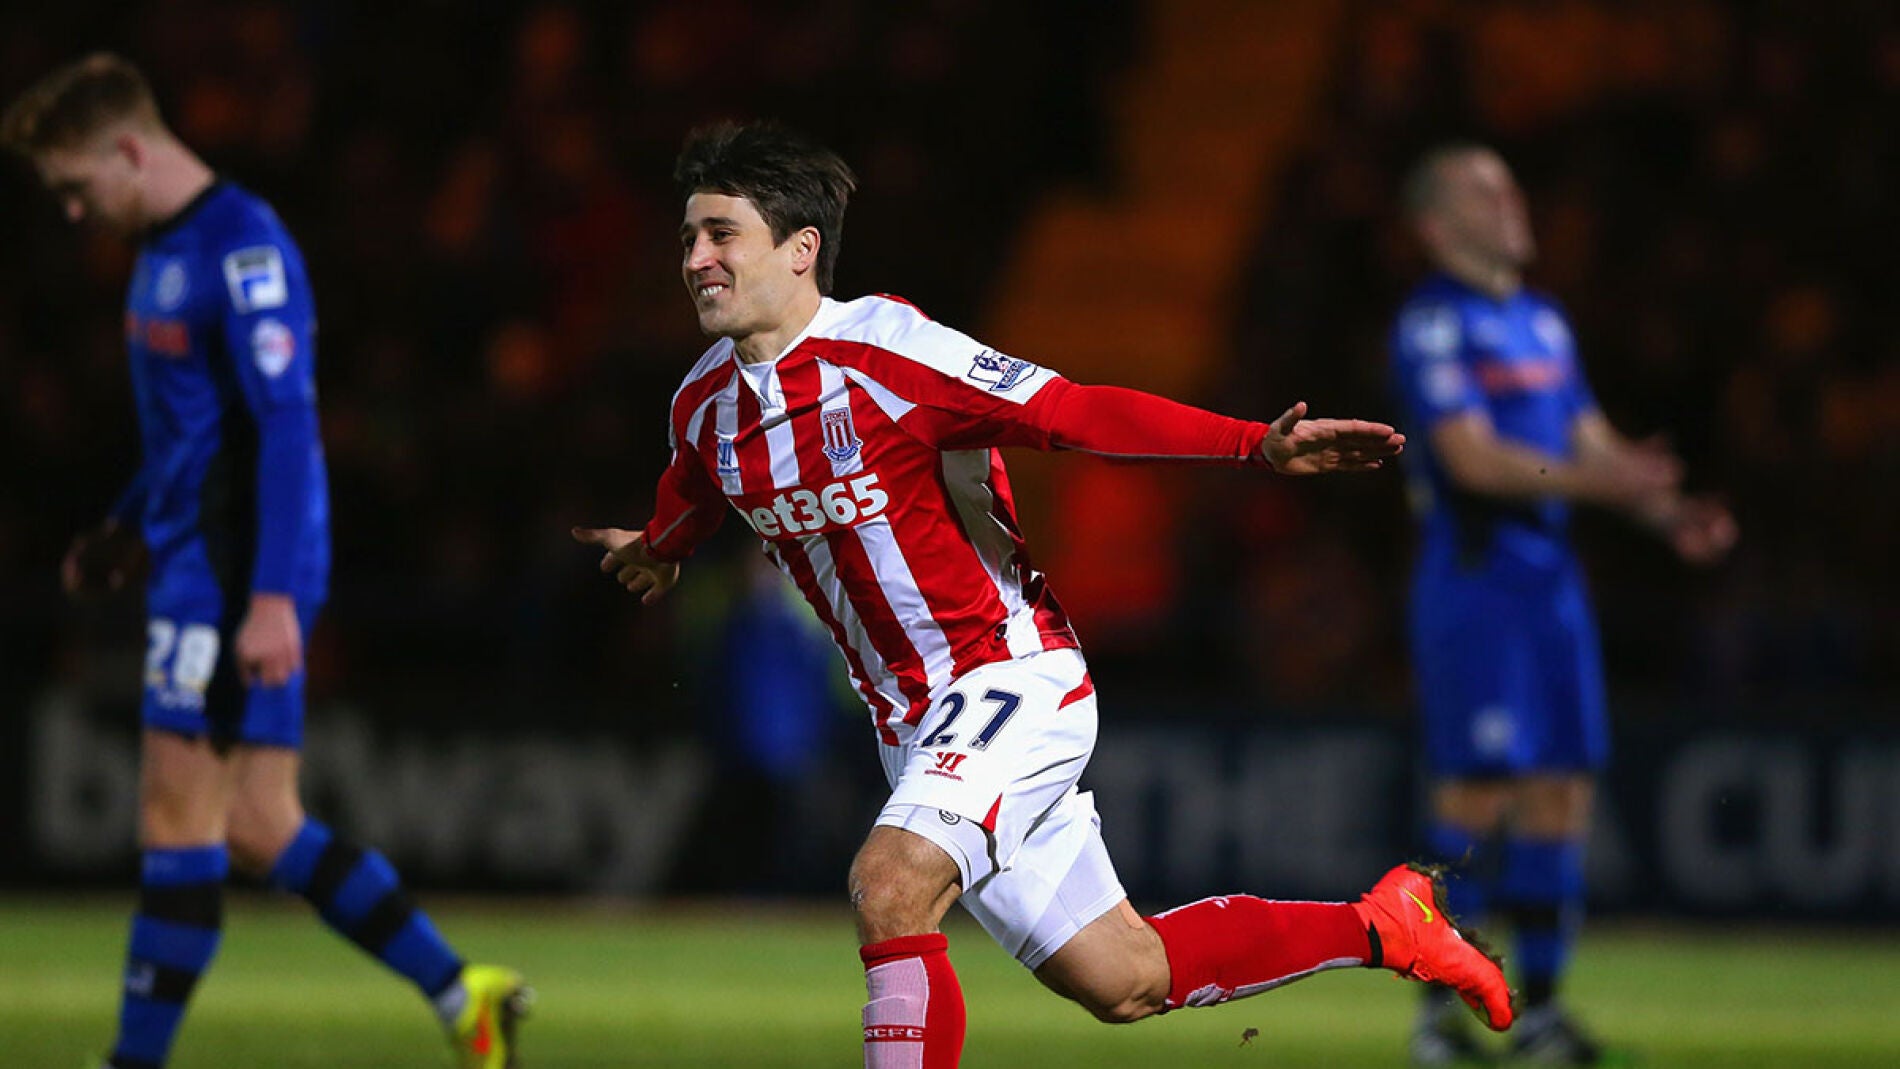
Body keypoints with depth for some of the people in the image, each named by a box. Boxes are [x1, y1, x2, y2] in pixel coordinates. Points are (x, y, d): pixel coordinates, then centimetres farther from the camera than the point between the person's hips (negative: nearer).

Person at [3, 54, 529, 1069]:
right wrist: (130, 527, 22)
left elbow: (287, 424, -20)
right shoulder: (164, 249, 16)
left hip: (234, 575, -10)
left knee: (178, 814, -7)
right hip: (196, 564, 10)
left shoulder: (242, 250, -14)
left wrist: (273, 597, -25)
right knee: (259, 831, 6)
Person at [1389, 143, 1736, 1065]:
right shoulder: (1432, 324, -8)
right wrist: (1588, 479, -25)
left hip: (1550, 575, 8)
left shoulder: (1542, 321, 17)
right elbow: (1473, 457, -17)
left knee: (1563, 788, 5)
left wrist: (1668, 515, 4)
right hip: (1472, 575, -8)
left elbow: (1591, 441, 18)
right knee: (1481, 788, -9)